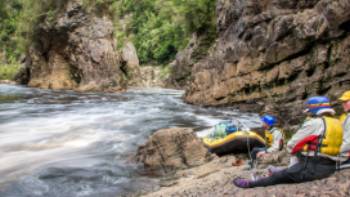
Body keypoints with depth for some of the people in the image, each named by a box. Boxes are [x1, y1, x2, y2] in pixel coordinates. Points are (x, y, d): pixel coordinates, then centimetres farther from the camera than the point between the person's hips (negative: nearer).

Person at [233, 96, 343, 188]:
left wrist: (295, 151, 16)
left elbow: (291, 145, -6)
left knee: (279, 176, 2)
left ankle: (251, 184, 12)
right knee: (288, 172, 20)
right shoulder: (337, 123, 12)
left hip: (312, 166, -8)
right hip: (330, 167, 8)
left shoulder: (315, 122, -12)